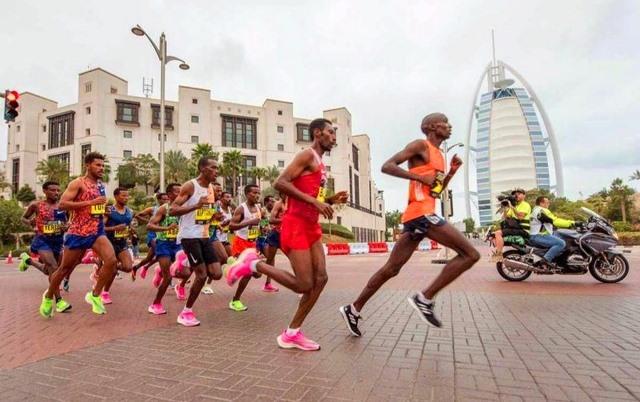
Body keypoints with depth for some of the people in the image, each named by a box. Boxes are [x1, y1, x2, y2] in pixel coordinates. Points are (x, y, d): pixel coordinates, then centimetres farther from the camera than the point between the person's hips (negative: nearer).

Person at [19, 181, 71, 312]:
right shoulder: (36, 205, -5)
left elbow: (66, 223, 14)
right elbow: (23, 218, 10)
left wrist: (66, 227, -9)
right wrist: (30, 222, -12)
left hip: (58, 241, 5)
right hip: (42, 240, -4)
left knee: (47, 270, 19)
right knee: (53, 268, -20)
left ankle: (27, 259, 50)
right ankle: (59, 301, -16)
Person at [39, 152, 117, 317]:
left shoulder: (101, 185, 13)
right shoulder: (78, 183, -8)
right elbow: (62, 205, -18)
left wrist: (104, 209, 10)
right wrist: (90, 202, -23)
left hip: (97, 232, 5)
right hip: (78, 232, -5)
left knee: (111, 261, -16)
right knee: (65, 268, 10)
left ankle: (95, 295, -1)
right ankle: (48, 297, 36)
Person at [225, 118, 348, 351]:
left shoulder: (320, 164, 21)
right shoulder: (308, 155, -8)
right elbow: (280, 183, -20)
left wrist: (331, 200, 10)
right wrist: (314, 201, -23)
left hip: (311, 227, 10)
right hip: (295, 226, -10)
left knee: (321, 278, 3)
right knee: (304, 285, -7)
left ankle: (292, 334, 12)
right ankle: (252, 264, 8)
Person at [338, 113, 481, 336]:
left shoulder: (438, 155, 26)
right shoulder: (420, 146, -1)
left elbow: (436, 191, 31)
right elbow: (387, 166, -11)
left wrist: (452, 172, 17)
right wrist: (420, 177, -16)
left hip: (418, 215, 9)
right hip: (421, 213, -9)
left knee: (392, 268, 9)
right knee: (470, 254, -9)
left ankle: (353, 309, 16)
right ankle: (425, 298, -7)